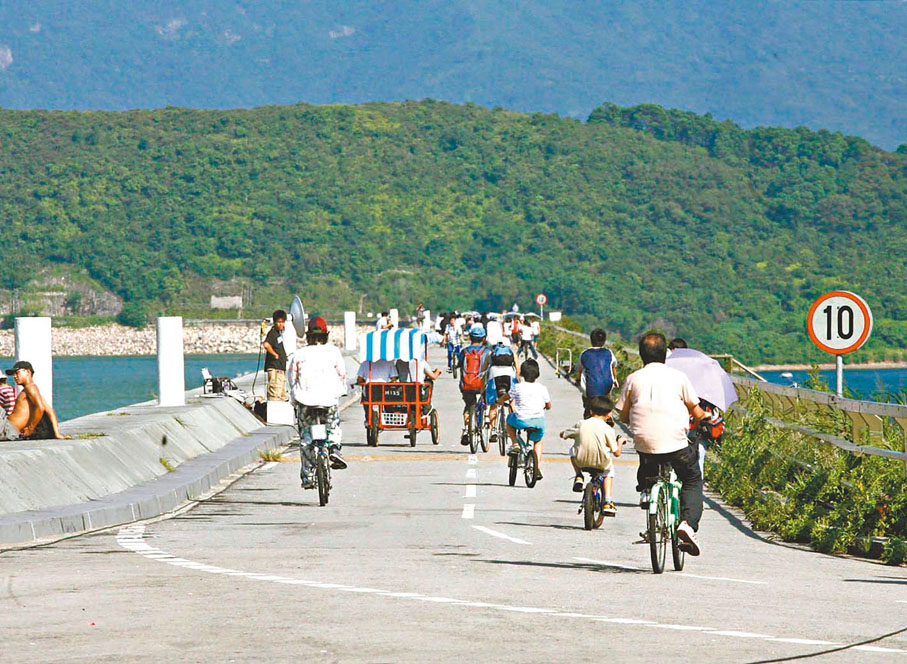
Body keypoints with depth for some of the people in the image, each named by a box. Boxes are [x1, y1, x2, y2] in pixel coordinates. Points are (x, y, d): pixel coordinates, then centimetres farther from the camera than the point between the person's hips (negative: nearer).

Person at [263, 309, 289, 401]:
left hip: (281, 368, 10)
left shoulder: (280, 332, 13)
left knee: (282, 396, 14)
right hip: (274, 368, -10)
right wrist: (275, 354, -20)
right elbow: (266, 344, -33)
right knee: (275, 393, -13)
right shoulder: (273, 332, -14)